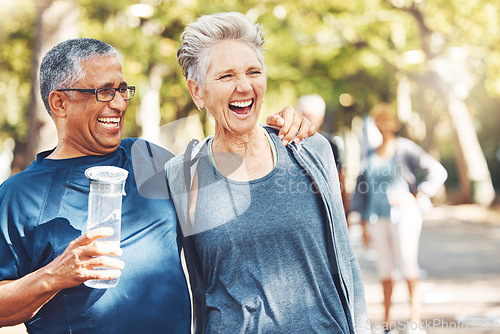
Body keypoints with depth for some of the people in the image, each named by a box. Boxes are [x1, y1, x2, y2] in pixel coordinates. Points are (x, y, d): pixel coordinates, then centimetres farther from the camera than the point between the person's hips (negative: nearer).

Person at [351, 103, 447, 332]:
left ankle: (415, 313, 4)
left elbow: (438, 172, 0)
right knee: (384, 265, 6)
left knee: (407, 261, -8)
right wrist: (364, 222, 11)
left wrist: (419, 197, -7)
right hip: (377, 216, 3)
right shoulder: (369, 155, 10)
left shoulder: (405, 149, -1)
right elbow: (362, 188, 14)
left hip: (404, 213, -3)